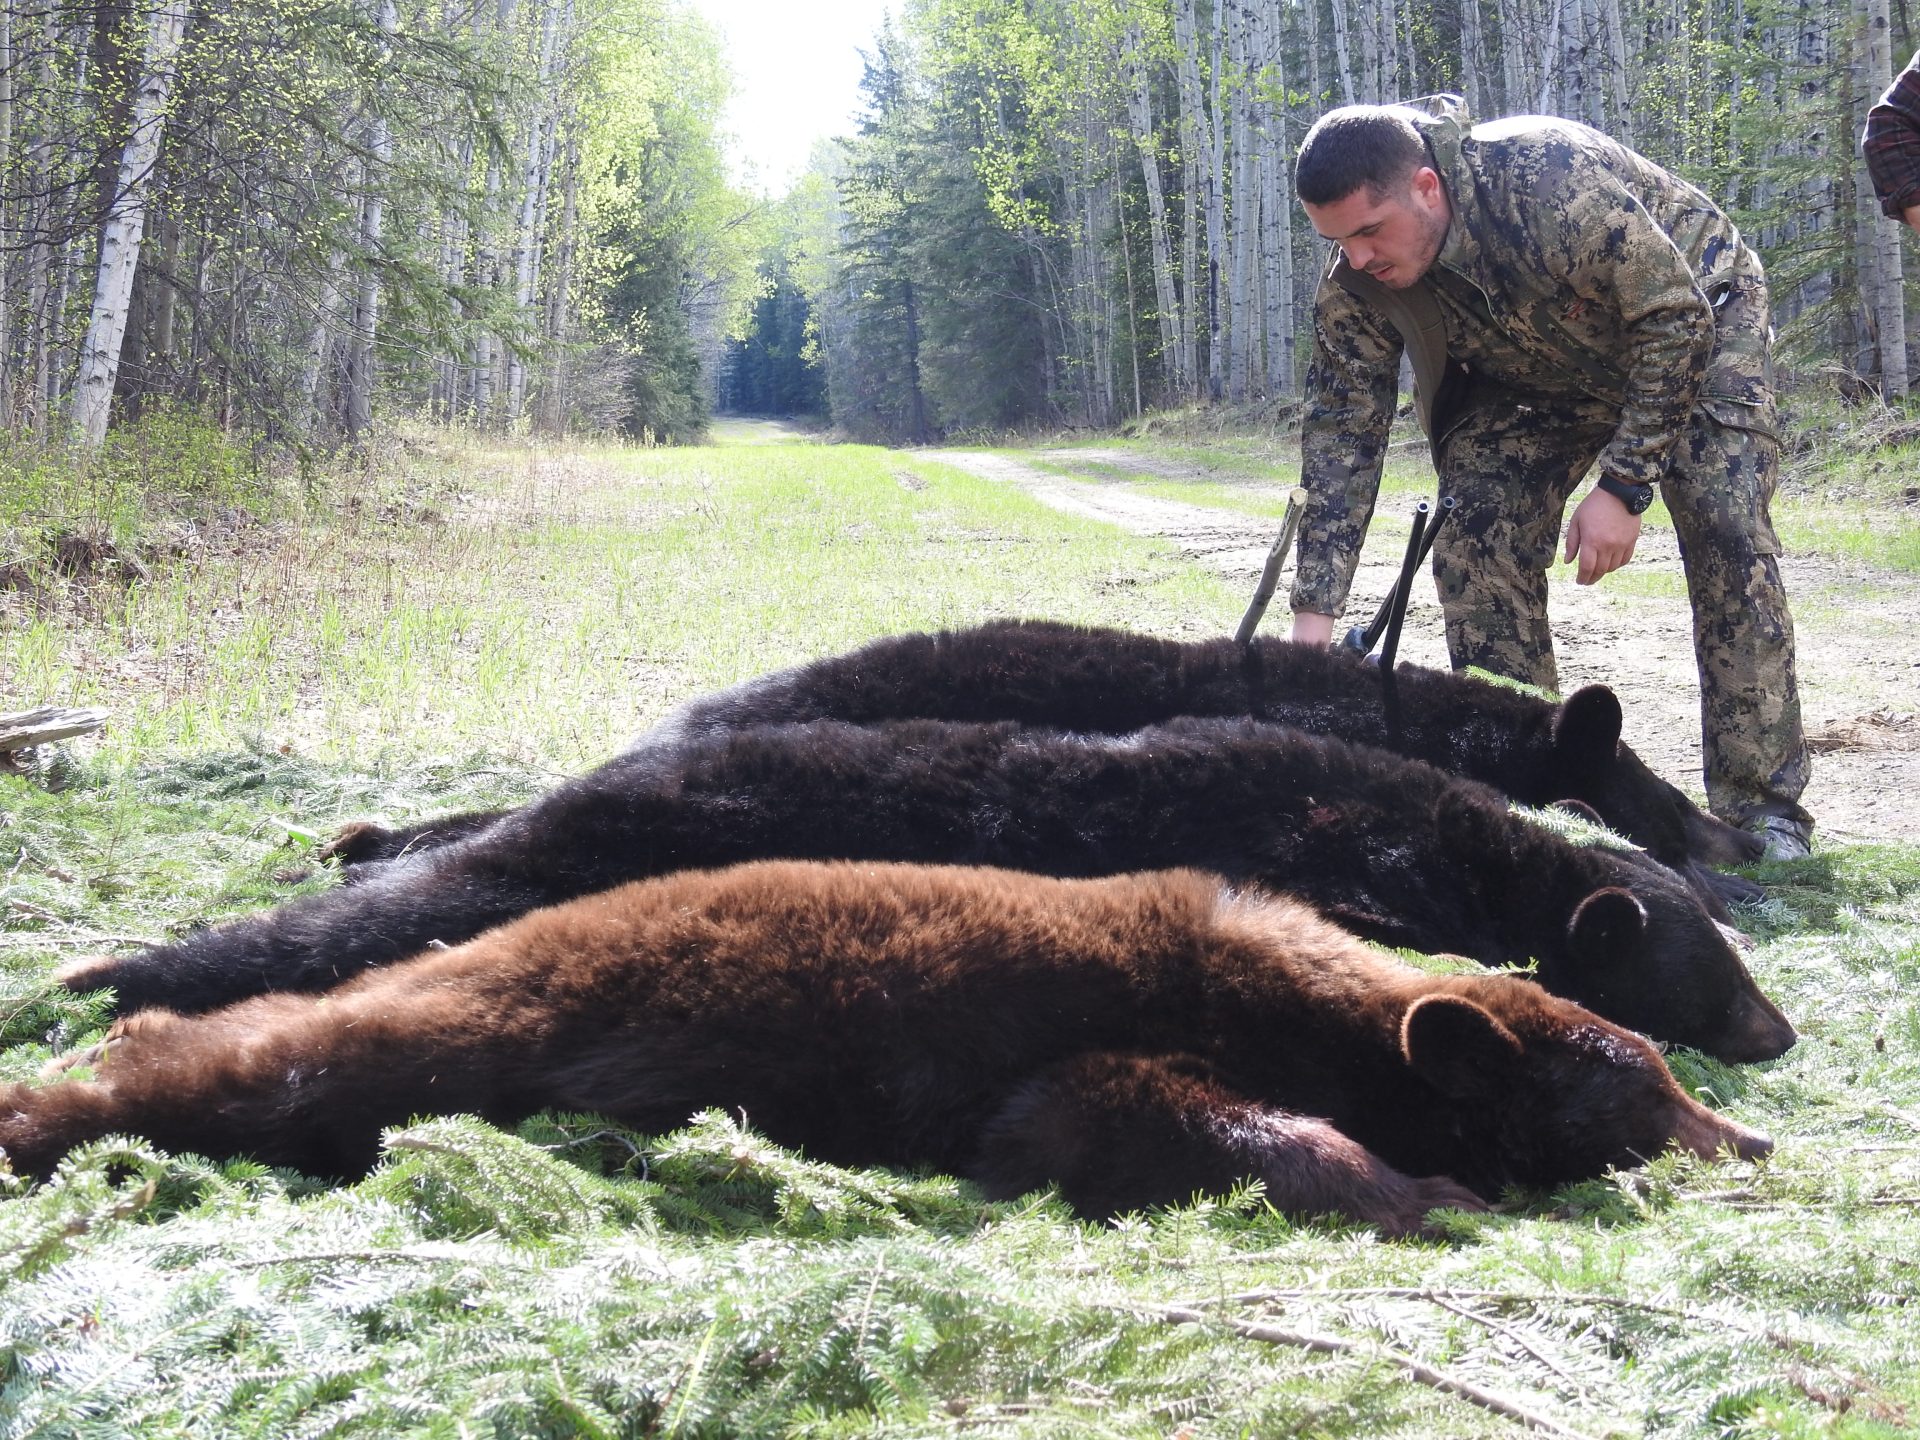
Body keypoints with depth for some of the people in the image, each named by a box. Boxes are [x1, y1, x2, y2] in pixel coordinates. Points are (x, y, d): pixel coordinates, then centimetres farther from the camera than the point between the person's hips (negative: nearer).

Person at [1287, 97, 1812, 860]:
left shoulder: (1554, 184, -40)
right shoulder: (1357, 289, -23)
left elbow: (1677, 319, -31)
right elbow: (1342, 435, -19)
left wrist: (1623, 488, -31)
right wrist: (1311, 622, -26)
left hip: (1698, 323, -5)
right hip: (1540, 375, 5)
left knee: (1728, 538, -19)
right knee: (1474, 548, -12)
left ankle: (1762, 809, -12)